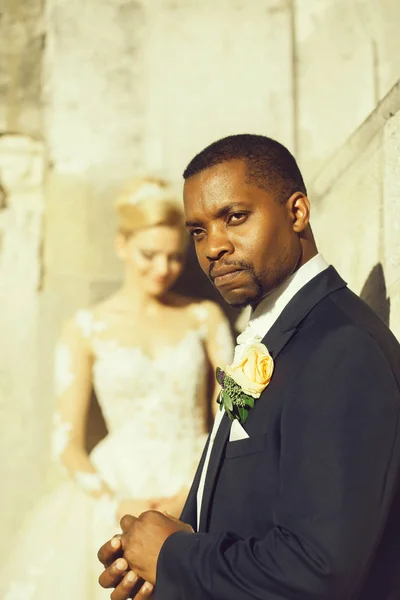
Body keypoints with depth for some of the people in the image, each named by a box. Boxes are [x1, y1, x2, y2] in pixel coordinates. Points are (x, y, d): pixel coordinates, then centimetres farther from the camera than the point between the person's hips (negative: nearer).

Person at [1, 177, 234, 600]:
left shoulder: (205, 318, 5)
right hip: (118, 493, -1)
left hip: (197, 498, 1)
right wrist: (117, 505, -14)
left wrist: (192, 496, -10)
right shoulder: (86, 330, 3)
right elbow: (67, 440, 0)